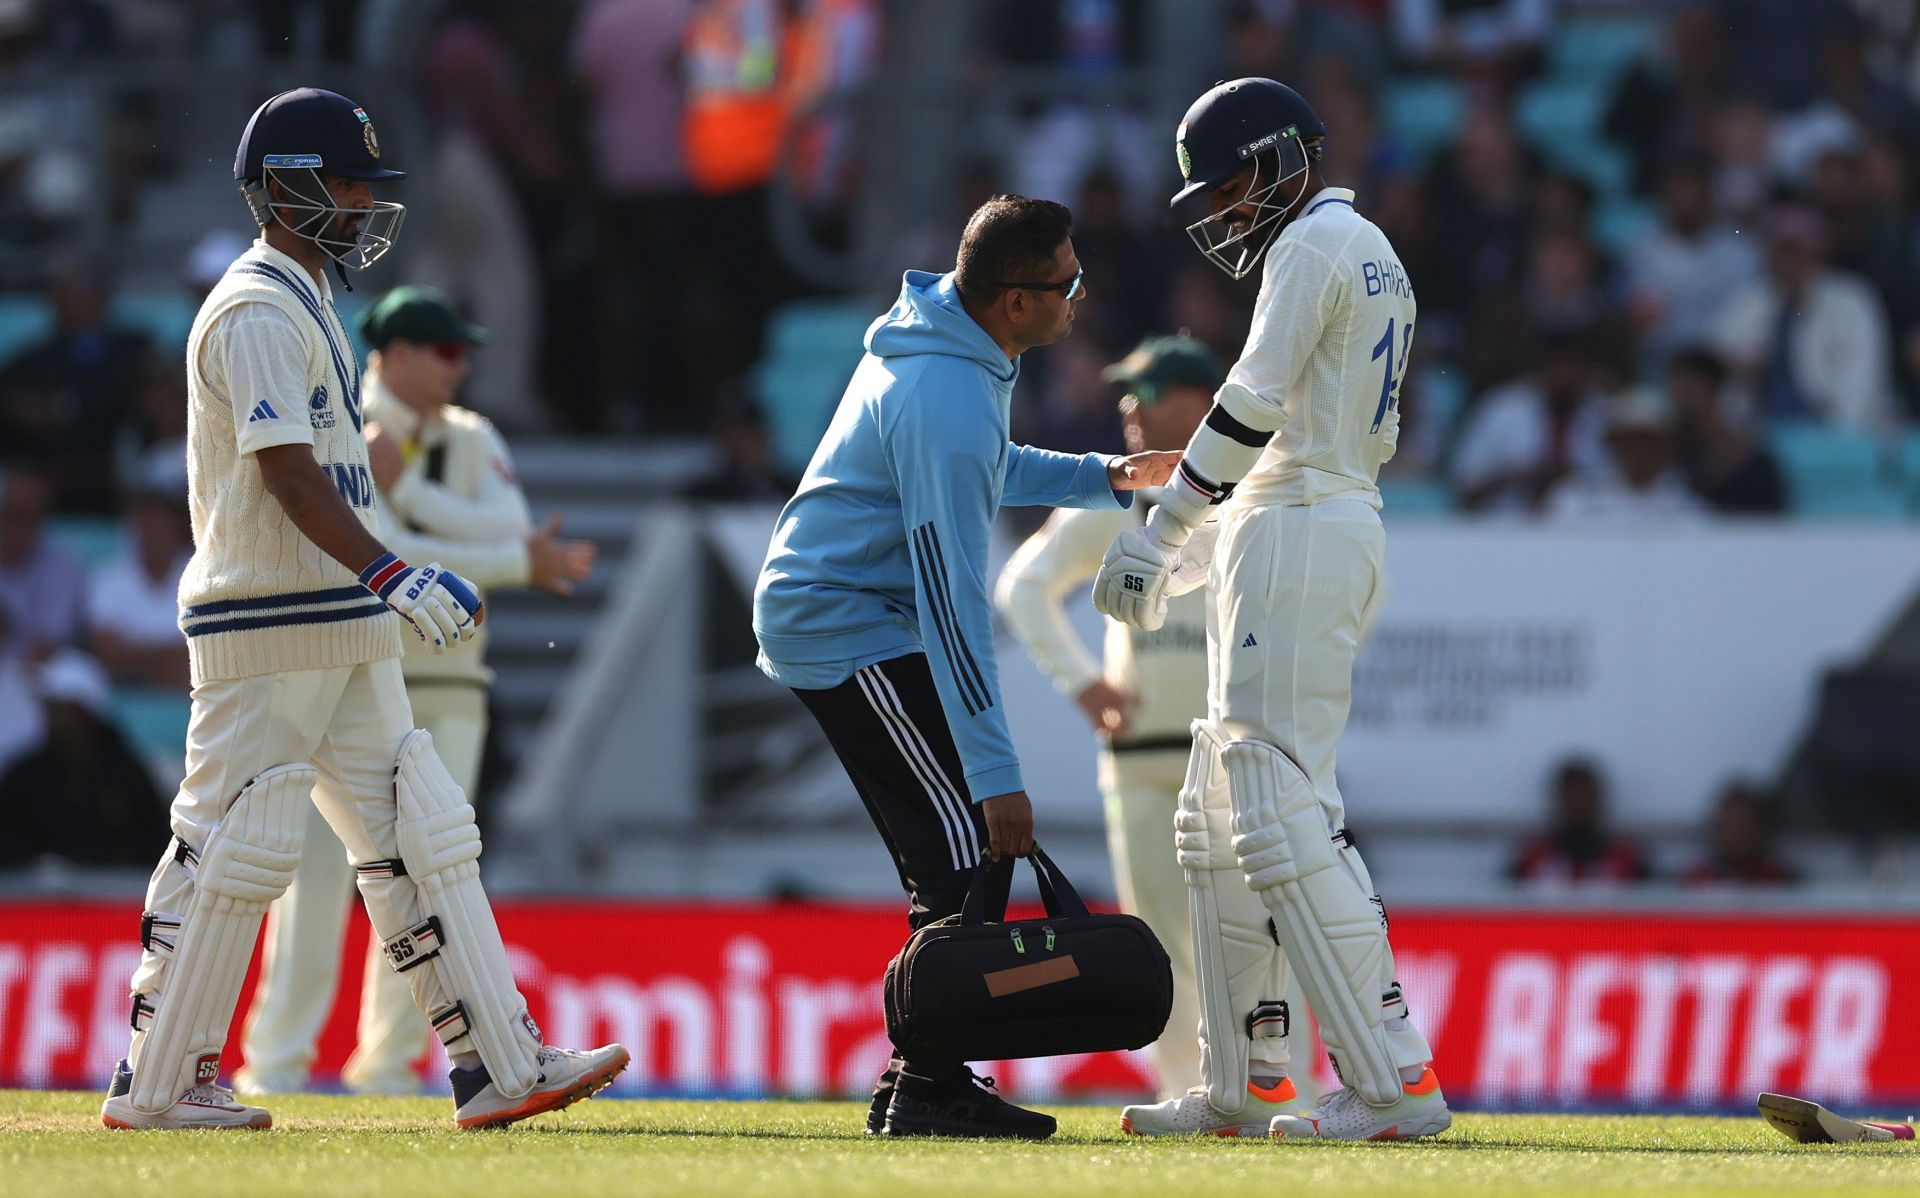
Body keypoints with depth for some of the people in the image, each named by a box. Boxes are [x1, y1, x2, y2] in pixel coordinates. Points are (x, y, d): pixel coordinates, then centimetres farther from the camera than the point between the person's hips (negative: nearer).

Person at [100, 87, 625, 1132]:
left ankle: (500, 1066, 5)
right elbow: (288, 472, -24)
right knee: (235, 847, -6)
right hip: (267, 627, -10)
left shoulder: (307, 302, 19)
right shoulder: (257, 312, -14)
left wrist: (393, 587, 22)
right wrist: (389, 573, -33)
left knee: (417, 834, 6)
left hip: (346, 629, 10)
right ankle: (155, 1083, 1)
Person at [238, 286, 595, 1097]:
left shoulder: (472, 442, 10)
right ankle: (276, 1060, -9)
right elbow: (381, 555, -19)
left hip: (447, 688, 5)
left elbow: (509, 527, -8)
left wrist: (405, 487, -16)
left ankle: (387, 1062, 8)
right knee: (322, 863, -11)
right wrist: (519, 563, -17)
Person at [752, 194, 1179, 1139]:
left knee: (949, 857, 11)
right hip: (853, 631, -10)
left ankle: (918, 1081, 11)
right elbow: (951, 602, -28)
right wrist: (994, 770, -29)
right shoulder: (949, 403, -26)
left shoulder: (936, 336, 5)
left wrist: (1105, 478, 14)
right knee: (968, 849, -12)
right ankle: (929, 1088, -15)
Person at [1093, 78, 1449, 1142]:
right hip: (1337, 527, 11)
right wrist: (1193, 549, 20)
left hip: (1297, 536, -11)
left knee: (1284, 813, -16)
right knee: (1219, 813, 14)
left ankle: (1393, 1081, -21)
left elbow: (1255, 405, -17)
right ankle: (1239, 1083, 16)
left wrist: (1158, 535, -16)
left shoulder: (1318, 241, -9)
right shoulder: (1376, 257, 22)